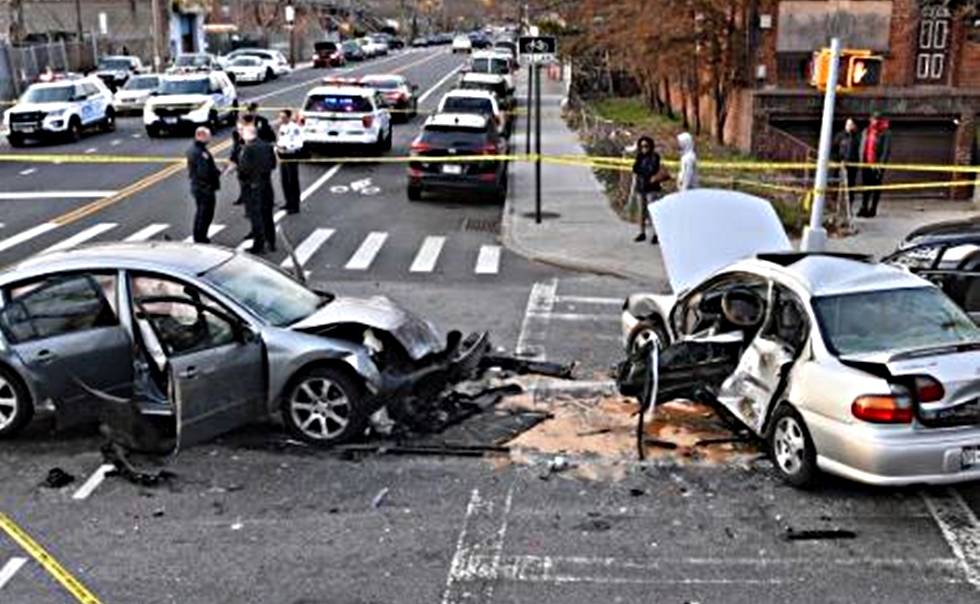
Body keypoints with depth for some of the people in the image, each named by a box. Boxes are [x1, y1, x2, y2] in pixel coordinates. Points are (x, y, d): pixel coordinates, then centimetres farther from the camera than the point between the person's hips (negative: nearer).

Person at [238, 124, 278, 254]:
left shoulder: (248, 149, -17)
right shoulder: (267, 146, 3)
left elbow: (244, 169, -20)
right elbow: (273, 164, 9)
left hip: (252, 186, -6)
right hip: (267, 185, 7)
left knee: (256, 217, 1)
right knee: (267, 215, 16)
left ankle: (259, 245, 4)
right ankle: (271, 243, 23)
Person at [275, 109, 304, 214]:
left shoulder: (294, 128, -15)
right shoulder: (281, 127, 14)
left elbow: (298, 144, -21)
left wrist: (286, 147, -27)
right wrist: (277, 147, 7)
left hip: (291, 158, -9)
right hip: (282, 158, 9)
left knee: (293, 182, -5)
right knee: (284, 181, 15)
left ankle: (295, 206, 0)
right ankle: (289, 203, 27)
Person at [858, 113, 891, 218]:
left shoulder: (885, 133, -5)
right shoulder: (866, 131, 10)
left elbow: (886, 150, -9)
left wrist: (880, 164, -14)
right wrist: (862, 160, 6)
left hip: (877, 164, -4)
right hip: (866, 164, 5)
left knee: (876, 187, 1)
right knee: (865, 186, 6)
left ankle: (873, 209, 6)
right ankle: (864, 208, 12)